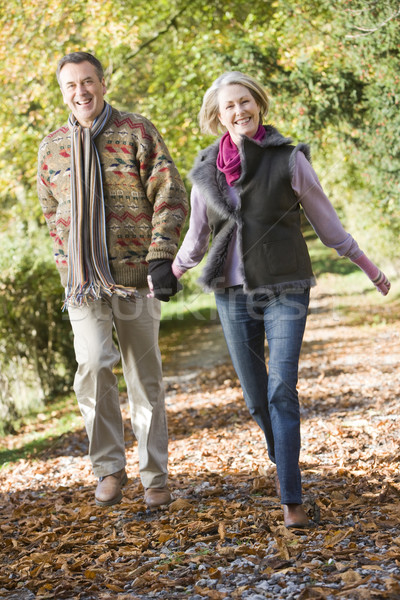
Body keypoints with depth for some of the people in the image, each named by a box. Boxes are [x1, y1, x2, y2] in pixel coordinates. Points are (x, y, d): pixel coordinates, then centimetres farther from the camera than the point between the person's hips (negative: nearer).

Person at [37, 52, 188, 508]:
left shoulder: (137, 133, 0)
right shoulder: (52, 147, 11)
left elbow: (170, 197, -3)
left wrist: (161, 257, -14)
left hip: (135, 278, -2)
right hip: (82, 282, 2)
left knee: (145, 377, 5)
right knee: (93, 366, -15)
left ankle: (154, 477, 18)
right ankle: (108, 468, 4)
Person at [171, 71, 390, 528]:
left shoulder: (288, 159, -5)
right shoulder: (207, 170, 4)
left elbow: (324, 219, 5)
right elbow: (196, 238, 17)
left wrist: (368, 267, 11)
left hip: (285, 292, -3)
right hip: (233, 295, 3)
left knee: (282, 390, -13)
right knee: (256, 396, 9)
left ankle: (291, 499, -8)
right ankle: (282, 460, 37)